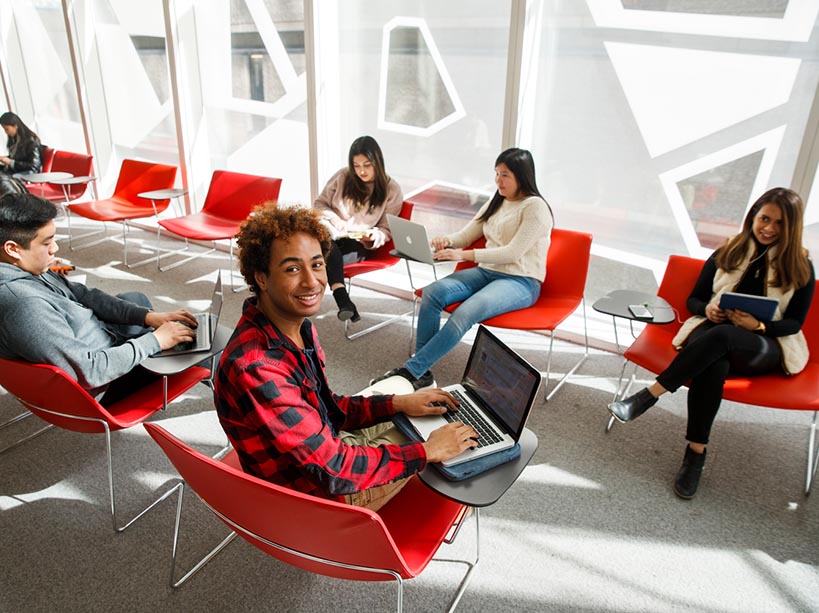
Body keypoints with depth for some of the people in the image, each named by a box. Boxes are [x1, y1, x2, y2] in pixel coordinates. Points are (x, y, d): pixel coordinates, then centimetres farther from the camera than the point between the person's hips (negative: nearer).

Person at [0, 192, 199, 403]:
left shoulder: (25, 267, -9)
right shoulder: (24, 305, -38)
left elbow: (83, 294, 1)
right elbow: (90, 372, -35)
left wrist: (147, 316, -8)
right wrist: (155, 340, -26)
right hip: (100, 389, -9)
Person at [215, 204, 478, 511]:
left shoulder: (298, 328, -6)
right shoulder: (254, 368, -35)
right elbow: (333, 470, -31)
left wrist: (398, 402, -5)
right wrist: (427, 451, -23)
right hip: (317, 498, -8)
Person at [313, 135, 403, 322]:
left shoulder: (391, 190, 3)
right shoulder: (342, 177, 7)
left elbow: (386, 229, 6)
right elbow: (319, 203, 14)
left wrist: (374, 236, -17)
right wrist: (332, 217, -8)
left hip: (359, 244, -2)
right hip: (331, 234, 2)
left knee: (327, 258, -35)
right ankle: (342, 298, -47)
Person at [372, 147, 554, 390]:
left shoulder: (535, 207, -8)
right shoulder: (496, 202, 18)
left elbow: (513, 252, -17)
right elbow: (467, 235, 18)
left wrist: (464, 255, -23)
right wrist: (447, 241, -7)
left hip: (521, 282, -7)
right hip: (486, 271, 7)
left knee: (465, 313, -35)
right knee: (432, 292, -21)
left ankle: (411, 371, -28)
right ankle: (422, 373, -21)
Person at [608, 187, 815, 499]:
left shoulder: (800, 268, 8)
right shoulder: (727, 254, 12)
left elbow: (794, 322, 4)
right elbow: (694, 299, 14)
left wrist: (759, 325, -16)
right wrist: (708, 309, -11)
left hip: (768, 348, -1)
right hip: (713, 334, 1)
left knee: (720, 336, -40)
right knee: (714, 366, -39)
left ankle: (649, 395, -38)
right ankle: (696, 452, -31)